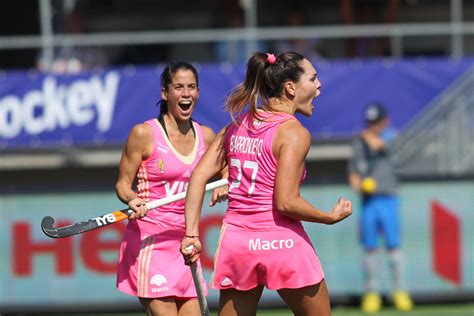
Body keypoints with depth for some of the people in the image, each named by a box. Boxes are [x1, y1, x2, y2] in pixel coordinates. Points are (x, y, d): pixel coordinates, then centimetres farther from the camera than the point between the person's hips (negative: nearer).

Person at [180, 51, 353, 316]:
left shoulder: (237, 125, 11)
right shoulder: (294, 133, -9)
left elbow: (199, 176, 5)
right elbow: (286, 202, -16)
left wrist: (191, 234, 4)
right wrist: (333, 217, -2)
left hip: (235, 241, 6)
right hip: (282, 244, -6)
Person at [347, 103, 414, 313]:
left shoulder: (391, 137, 2)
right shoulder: (359, 141, 11)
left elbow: (377, 145, -19)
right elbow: (353, 172, 11)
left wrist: (368, 136, -1)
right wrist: (358, 184, -8)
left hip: (387, 198, -3)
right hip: (367, 201, 3)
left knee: (393, 245, -7)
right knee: (369, 247, 1)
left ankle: (399, 291, -1)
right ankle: (371, 293, 7)